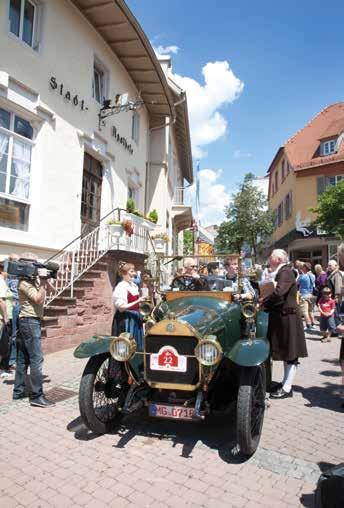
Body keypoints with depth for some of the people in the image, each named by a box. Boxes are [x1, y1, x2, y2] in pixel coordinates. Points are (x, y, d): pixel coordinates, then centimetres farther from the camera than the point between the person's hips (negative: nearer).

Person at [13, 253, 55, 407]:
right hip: (30, 322, -10)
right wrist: (42, 281, -21)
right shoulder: (24, 282, -15)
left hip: (27, 322, 10)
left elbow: (50, 289, 14)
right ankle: (36, 396, -8)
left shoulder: (33, 279, 12)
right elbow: (39, 299, -21)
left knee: (23, 359, 14)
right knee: (36, 359, -10)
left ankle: (18, 391, 22)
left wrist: (44, 280, -2)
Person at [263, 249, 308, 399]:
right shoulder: (282, 272, 15)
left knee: (290, 354, -1)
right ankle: (286, 382, 28)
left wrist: (263, 303, -17)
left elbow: (278, 292, -31)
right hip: (283, 317, 10)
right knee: (286, 352, 17)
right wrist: (266, 303, 1)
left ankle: (287, 388, 6)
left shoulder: (286, 272, -17)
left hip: (287, 317, -10)